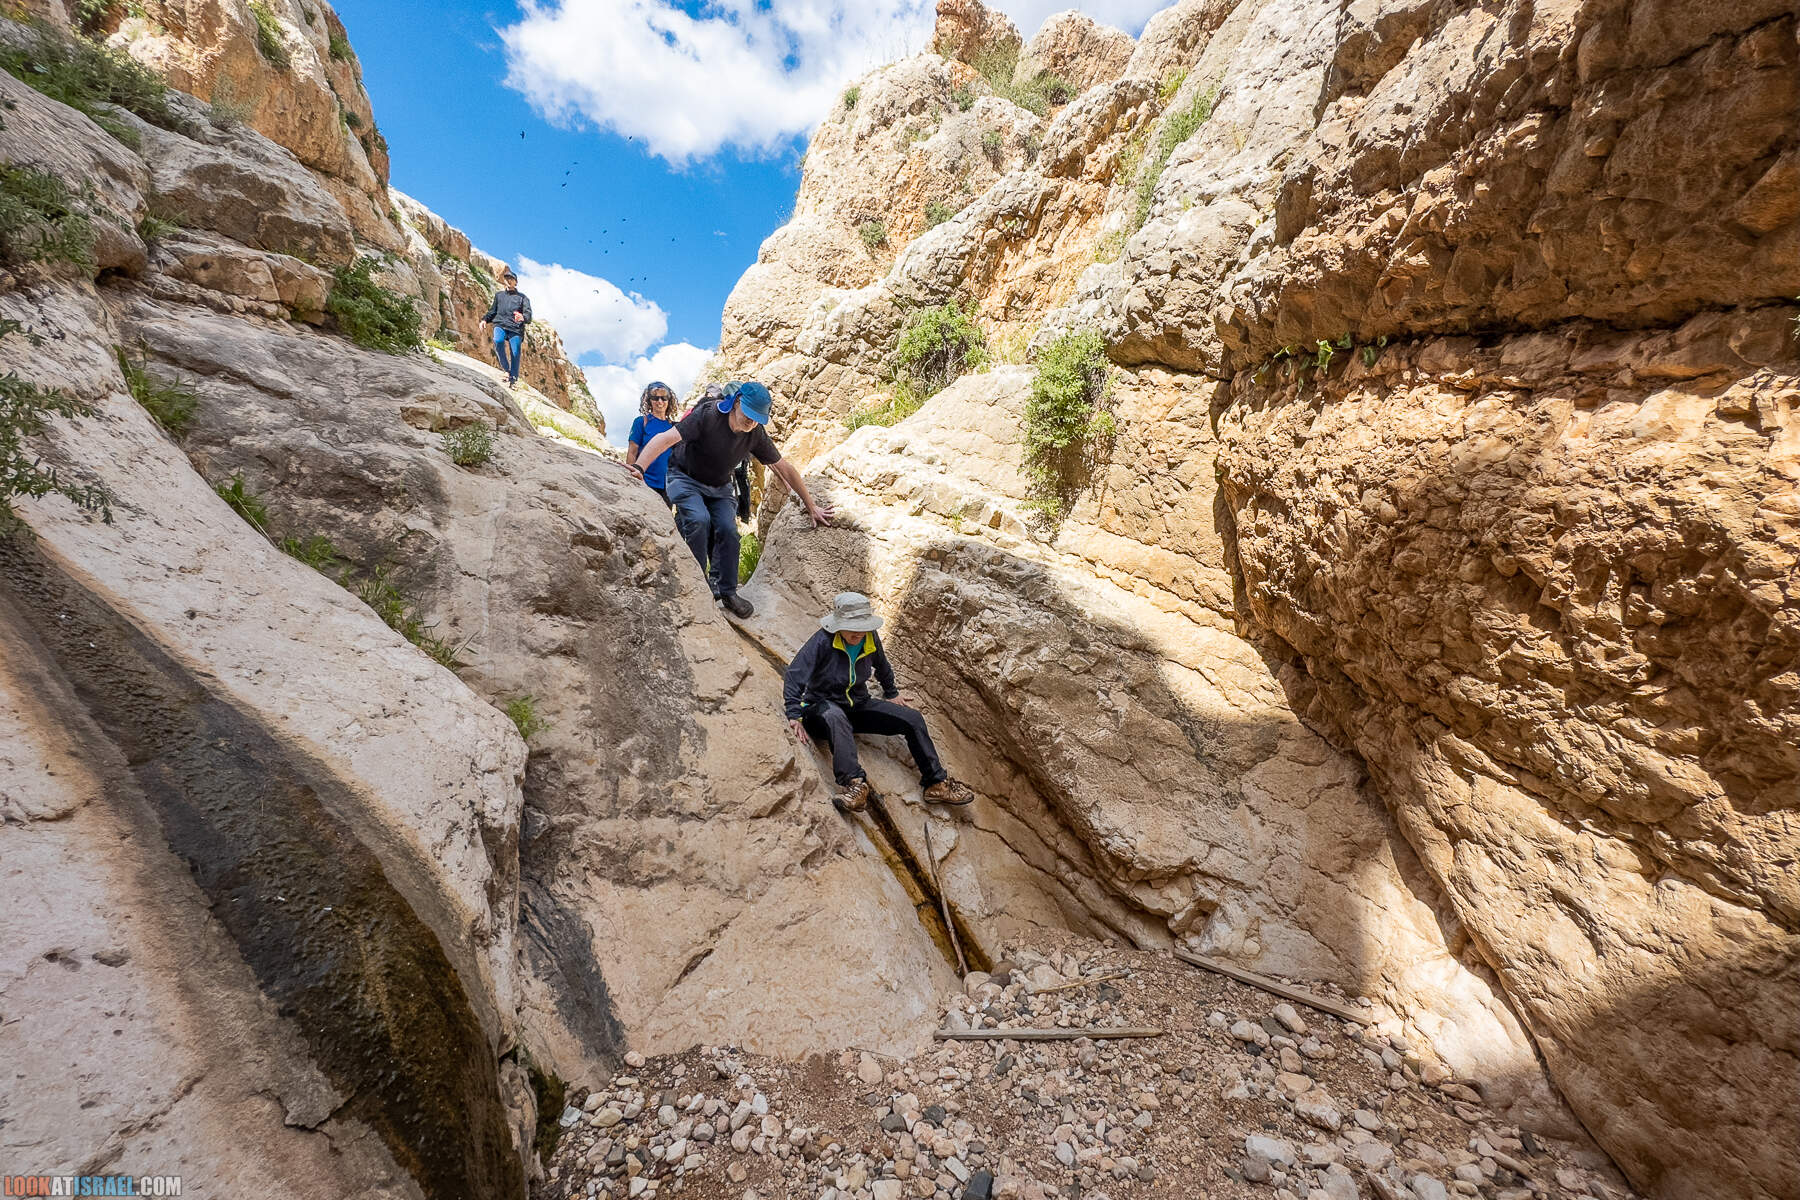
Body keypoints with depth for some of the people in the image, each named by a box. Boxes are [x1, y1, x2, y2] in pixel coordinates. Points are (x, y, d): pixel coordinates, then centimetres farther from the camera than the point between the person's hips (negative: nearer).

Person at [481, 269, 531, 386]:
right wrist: (485, 319, 10)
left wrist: (523, 317, -23)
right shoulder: (499, 295, 25)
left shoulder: (522, 297, 15)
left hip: (516, 329, -1)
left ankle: (514, 379, 0)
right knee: (498, 341, -29)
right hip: (500, 325, 1)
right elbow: (492, 311, 29)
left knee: (515, 354, -11)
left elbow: (528, 315, 1)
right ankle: (506, 370, -21)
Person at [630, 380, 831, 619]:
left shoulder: (756, 435, -13)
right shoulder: (708, 416, -27)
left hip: (719, 487, 4)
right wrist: (638, 467, -52)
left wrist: (811, 506, -1)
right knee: (699, 520, -28)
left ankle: (727, 592, 0)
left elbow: (785, 469, -4)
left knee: (728, 529, -16)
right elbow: (665, 438, -36)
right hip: (686, 479, -4)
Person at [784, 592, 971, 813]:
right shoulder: (823, 641, -20)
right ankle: (854, 783, -56)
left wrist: (892, 694, 31)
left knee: (913, 718, -7)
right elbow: (794, 676, -24)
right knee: (835, 716, -43)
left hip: (858, 706, 6)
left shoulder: (870, 640, -3)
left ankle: (936, 782, -2)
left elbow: (882, 667, 19)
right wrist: (795, 716, -33)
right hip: (821, 709, -5)